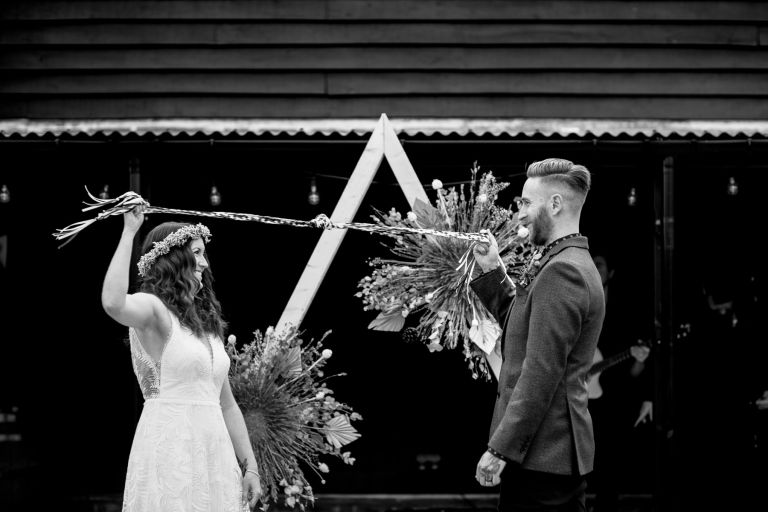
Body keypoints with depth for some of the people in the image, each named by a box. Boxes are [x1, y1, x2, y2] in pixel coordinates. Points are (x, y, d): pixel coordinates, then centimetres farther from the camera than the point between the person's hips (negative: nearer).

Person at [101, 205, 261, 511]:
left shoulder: (206, 322, 17)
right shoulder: (154, 309, -6)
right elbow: (113, 303, -31)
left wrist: (250, 467, 14)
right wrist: (129, 233, -23)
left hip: (214, 450, 7)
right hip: (170, 448, -7)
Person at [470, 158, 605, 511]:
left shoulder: (560, 272, -17)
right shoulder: (575, 264, 15)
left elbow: (541, 374, -22)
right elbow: (523, 327, 19)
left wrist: (500, 449, -20)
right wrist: (492, 272, 14)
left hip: (540, 455, -10)